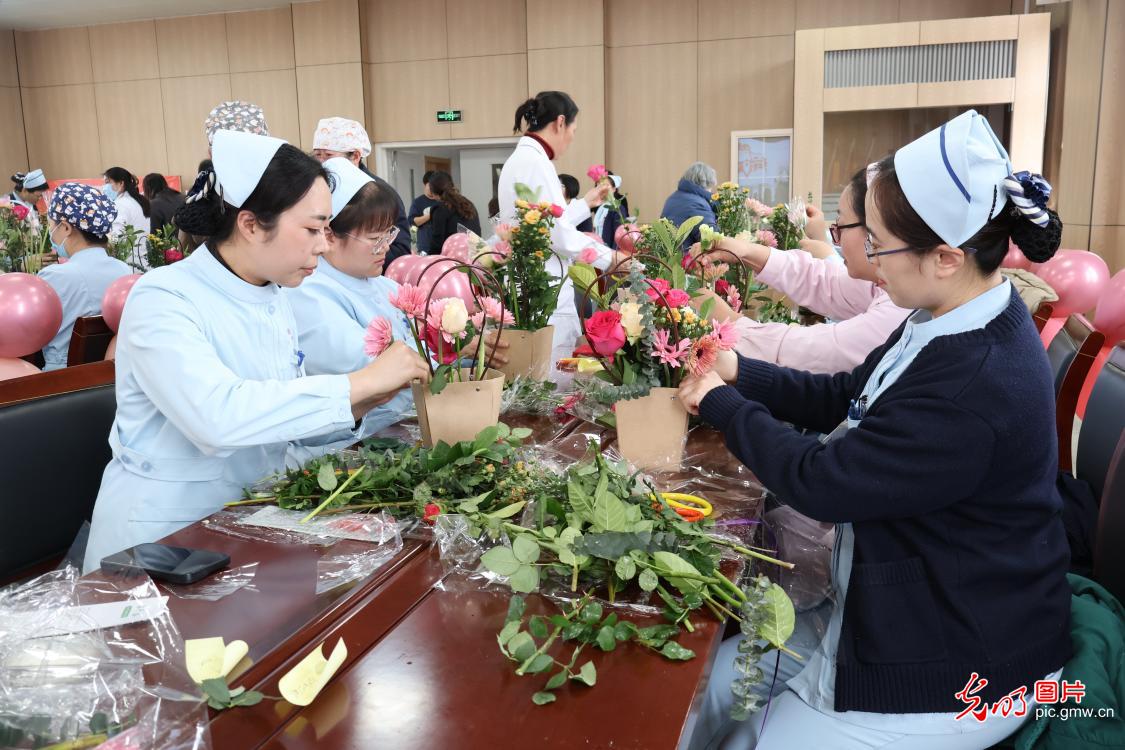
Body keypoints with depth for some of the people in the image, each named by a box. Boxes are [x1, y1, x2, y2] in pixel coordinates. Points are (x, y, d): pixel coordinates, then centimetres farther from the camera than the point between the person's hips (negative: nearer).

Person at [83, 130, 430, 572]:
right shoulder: (163, 298, -17)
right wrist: (359, 383, -29)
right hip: (161, 538, -6)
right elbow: (217, 416, -33)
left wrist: (362, 403, -8)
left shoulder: (275, 301, 5)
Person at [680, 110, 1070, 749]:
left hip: (958, 670, -9)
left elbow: (819, 483, -25)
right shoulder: (957, 327, -2)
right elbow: (842, 397, 8)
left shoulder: (977, 385, -33)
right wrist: (740, 372, -2)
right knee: (717, 683, 12)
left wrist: (723, 405, -11)